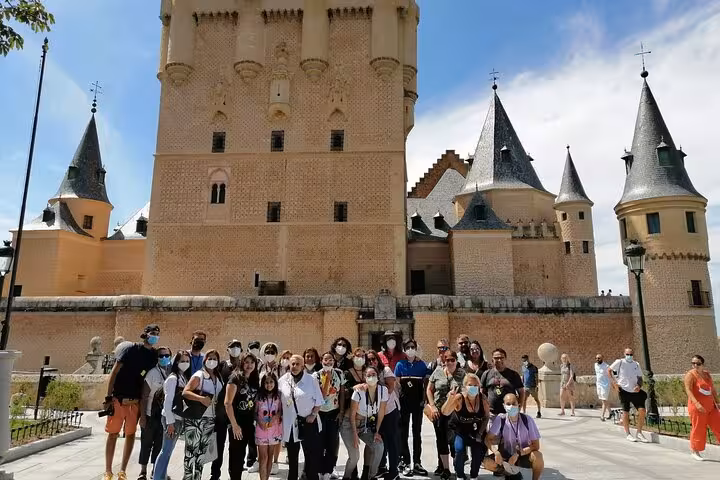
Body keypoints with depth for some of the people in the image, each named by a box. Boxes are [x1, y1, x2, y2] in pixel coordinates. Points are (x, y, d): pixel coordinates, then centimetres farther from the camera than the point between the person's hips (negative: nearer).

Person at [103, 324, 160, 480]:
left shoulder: (155, 355, 4)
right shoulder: (132, 349, -7)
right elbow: (114, 372, -7)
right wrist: (108, 397, -11)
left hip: (136, 401, 4)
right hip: (118, 399, -3)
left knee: (131, 435, 7)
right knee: (113, 434, 4)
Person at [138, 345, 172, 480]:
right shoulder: (152, 373, -11)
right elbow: (144, 396, -9)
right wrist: (142, 416, -10)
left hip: (165, 415, 3)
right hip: (151, 414, -3)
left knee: (160, 443, 11)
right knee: (147, 443, 7)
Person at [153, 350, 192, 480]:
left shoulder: (185, 378, 9)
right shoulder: (173, 378, -12)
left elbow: (186, 399, 10)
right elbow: (167, 401, -15)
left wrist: (181, 421, 9)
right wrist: (170, 422, -16)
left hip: (180, 418, 7)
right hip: (172, 419, -7)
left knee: (169, 450, 13)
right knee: (166, 451, -2)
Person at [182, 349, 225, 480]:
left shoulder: (219, 377, 9)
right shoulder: (199, 375, -8)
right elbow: (185, 392, -18)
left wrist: (217, 403, 5)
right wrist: (202, 399, -29)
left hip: (209, 419, 6)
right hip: (194, 419, -6)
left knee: (202, 452, 11)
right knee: (192, 451, -5)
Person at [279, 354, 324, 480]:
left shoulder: (310, 380, -7)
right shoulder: (282, 380, -1)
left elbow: (319, 400, -3)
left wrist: (313, 415, -11)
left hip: (308, 421, -2)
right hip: (290, 423, 3)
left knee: (312, 453, 3)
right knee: (292, 454, 18)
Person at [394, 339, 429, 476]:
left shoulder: (422, 364, 3)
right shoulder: (400, 364, 0)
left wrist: (424, 399, -3)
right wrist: (397, 400, -8)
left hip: (418, 402, 1)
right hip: (404, 402, -1)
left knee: (417, 432, 8)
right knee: (404, 432, 4)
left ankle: (417, 463, 16)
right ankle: (405, 463, 10)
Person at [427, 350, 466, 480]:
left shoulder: (462, 373, 1)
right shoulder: (438, 371, 2)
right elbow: (429, 389, 7)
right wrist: (432, 406, -1)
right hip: (439, 411, 2)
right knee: (441, 439, 6)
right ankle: (445, 468, 20)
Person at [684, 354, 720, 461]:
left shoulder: (707, 374, 11)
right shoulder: (690, 375, -11)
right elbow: (688, 390, -20)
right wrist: (697, 403, -31)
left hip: (710, 406, 7)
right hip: (697, 407, -7)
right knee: (698, 429, -1)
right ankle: (694, 451, 14)